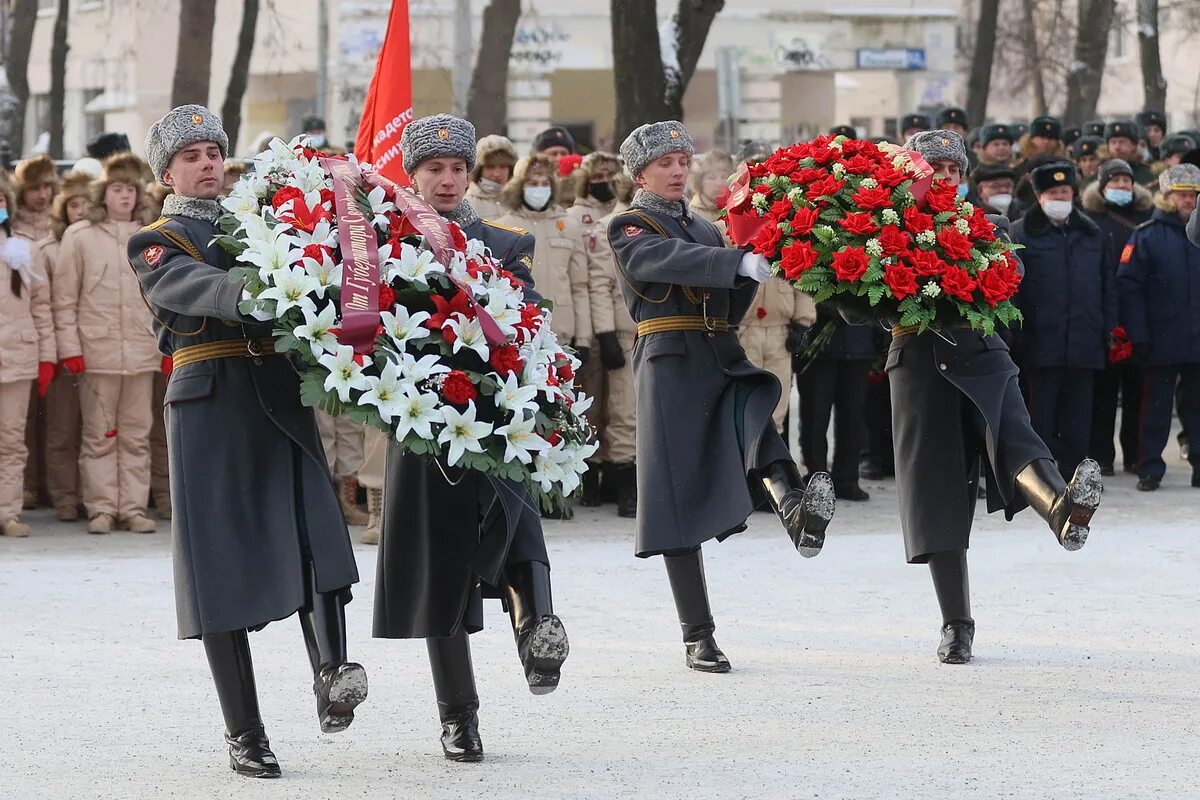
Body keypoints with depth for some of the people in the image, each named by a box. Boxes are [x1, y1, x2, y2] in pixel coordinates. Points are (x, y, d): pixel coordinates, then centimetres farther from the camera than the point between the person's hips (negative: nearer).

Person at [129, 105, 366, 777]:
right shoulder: (155, 245, 5)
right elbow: (194, 288, -17)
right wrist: (253, 298, -37)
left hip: (281, 399, 4)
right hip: (212, 406, -4)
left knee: (315, 534, -18)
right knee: (224, 559, -3)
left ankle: (332, 675, -34)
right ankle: (245, 735, 0)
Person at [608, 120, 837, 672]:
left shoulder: (703, 228, 24)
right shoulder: (629, 230, 4)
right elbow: (674, 260, -19)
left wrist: (755, 268, 1)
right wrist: (741, 261, -32)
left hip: (723, 359, 4)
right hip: (671, 365, -4)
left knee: (753, 417, -30)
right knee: (679, 497, -5)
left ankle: (797, 512, -60)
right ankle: (698, 637, -1)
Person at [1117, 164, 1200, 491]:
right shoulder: (1147, 236, -1)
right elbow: (1129, 287, -5)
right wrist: (1138, 336, -12)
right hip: (1163, 341, -3)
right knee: (1156, 406, 3)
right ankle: (1150, 468, 8)